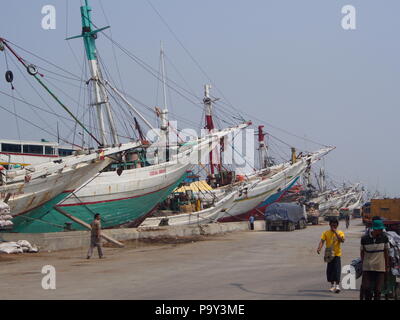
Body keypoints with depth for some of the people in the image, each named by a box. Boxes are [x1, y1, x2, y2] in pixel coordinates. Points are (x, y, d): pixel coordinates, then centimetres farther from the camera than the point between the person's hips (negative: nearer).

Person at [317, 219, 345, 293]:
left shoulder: (340, 233, 1)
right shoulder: (326, 233, 3)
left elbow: (342, 240, -18)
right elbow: (322, 241, -8)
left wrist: (336, 232, -19)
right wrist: (319, 248, -26)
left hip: (337, 254, -2)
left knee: (337, 269, -13)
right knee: (329, 270, 6)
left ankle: (337, 285, -14)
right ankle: (332, 285, 22)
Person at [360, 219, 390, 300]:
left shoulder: (384, 237, -2)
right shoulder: (365, 238, -5)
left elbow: (386, 252, 6)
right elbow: (362, 252, 5)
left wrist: (387, 266, 6)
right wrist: (363, 264, 5)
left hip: (380, 268, 1)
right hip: (367, 268, 0)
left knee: (377, 290, 1)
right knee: (366, 288, -1)